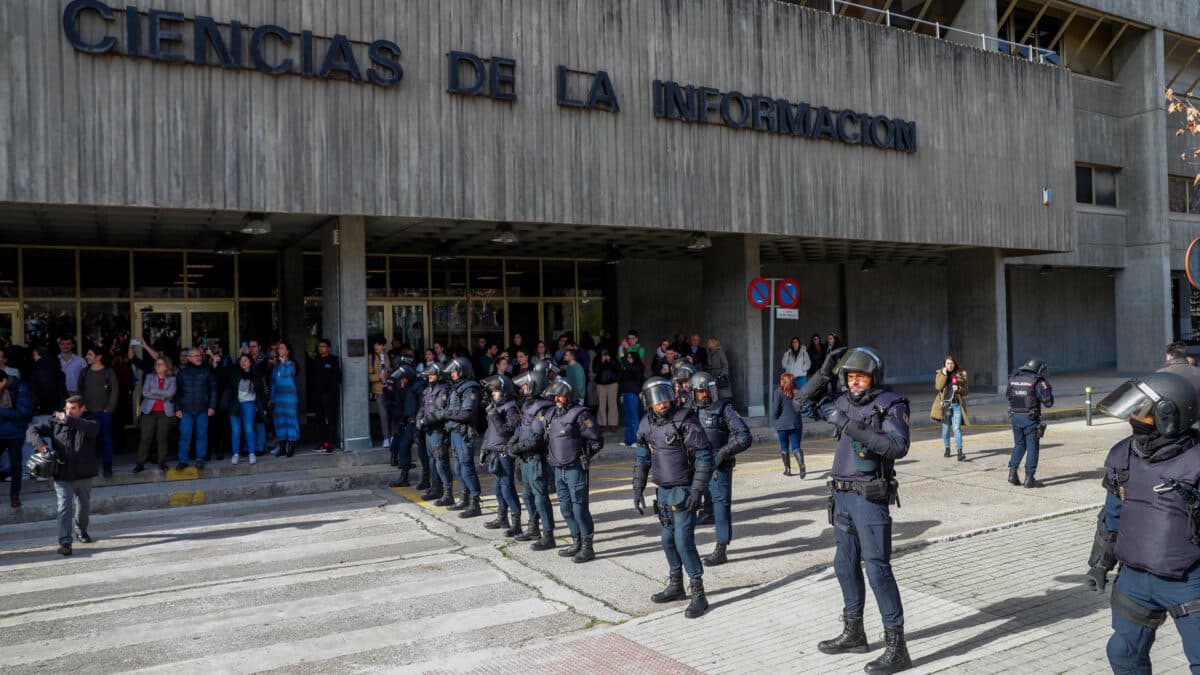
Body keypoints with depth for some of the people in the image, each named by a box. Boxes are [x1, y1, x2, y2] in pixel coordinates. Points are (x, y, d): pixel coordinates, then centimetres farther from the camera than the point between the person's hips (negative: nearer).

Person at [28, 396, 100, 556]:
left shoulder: (89, 424, -1)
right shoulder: (55, 423, 3)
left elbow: (92, 428, -26)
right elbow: (32, 430, 5)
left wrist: (68, 420, -32)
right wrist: (40, 443, -15)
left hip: (84, 475, 1)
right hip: (63, 475, -1)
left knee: (84, 505, 20)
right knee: (65, 507, -13)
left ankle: (81, 531, 45)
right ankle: (65, 542, -13)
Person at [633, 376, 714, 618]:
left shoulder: (686, 421, -17)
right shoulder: (647, 424, 2)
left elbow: (704, 457, -17)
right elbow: (642, 459, 13)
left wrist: (697, 490, -22)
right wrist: (638, 490, 9)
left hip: (684, 492, -7)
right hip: (663, 491, 7)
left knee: (683, 540, -11)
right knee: (669, 540, 15)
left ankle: (698, 596, -1)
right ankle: (676, 587, 32)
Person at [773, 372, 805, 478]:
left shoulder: (778, 393, -10)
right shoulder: (797, 393, 1)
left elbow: (775, 409, -12)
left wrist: (774, 418, 6)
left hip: (782, 424, -2)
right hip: (796, 423, 2)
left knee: (784, 447, 12)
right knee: (796, 446, 2)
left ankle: (787, 469, 17)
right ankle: (802, 466, -20)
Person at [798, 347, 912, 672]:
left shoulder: (891, 405, -11)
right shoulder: (845, 402, 8)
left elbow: (898, 447, -25)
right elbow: (805, 400, 18)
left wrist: (852, 428, -28)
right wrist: (825, 371, 4)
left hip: (871, 499, -8)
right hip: (842, 495, 8)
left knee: (877, 568, -7)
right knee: (845, 564, 16)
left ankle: (896, 648, 2)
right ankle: (853, 633, 32)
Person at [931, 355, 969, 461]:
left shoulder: (961, 374, 7)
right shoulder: (940, 374, 6)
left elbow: (965, 392, 10)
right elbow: (938, 387, -11)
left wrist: (959, 388, -11)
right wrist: (944, 374, -14)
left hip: (957, 405, -1)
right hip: (945, 404, 1)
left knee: (956, 428, -11)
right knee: (945, 428, 10)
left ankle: (960, 452, -14)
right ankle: (947, 448, 27)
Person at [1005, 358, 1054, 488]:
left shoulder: (1013, 379, 5)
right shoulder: (1037, 381, -10)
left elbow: (1008, 396, 18)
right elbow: (1048, 402, -8)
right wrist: (1048, 388, 7)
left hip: (1015, 417, 5)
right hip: (1030, 418, -5)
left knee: (1019, 445, 20)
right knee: (1032, 448, 6)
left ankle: (1013, 472, 11)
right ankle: (1029, 478, 4)